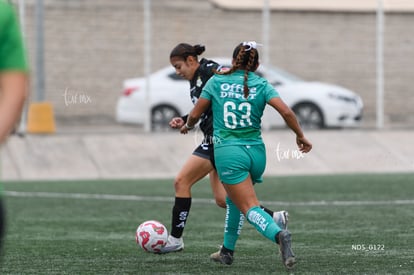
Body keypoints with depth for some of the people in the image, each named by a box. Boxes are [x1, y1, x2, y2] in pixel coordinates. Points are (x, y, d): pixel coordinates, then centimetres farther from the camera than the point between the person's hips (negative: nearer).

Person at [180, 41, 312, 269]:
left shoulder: (217, 82, 3)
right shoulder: (261, 85, 4)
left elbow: (195, 115, 6)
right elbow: (286, 112, -9)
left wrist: (187, 126, 28)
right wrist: (300, 136, 6)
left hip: (228, 151, -3)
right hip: (256, 151, 4)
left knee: (249, 207, -11)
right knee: (233, 200, 27)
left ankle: (278, 234, -38)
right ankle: (227, 251, 32)